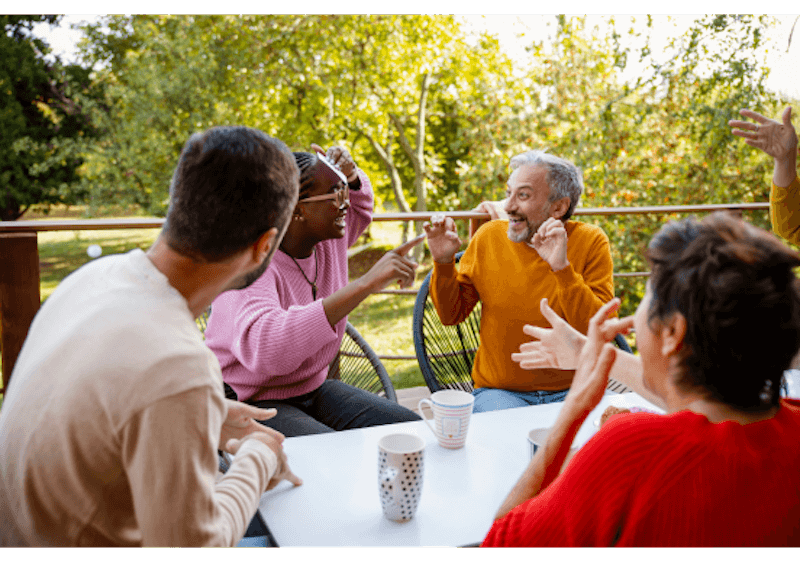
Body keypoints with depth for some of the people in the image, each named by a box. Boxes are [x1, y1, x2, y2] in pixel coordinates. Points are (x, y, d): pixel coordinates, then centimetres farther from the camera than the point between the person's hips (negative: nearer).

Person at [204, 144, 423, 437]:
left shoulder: (330, 238, -2)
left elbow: (360, 203, 23)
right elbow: (262, 348, -46)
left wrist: (350, 174, -4)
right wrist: (366, 284, -48)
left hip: (314, 388, 7)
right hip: (254, 401, -7)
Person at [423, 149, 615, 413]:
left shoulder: (591, 242, -6)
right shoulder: (489, 236, -1)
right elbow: (452, 314, 5)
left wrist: (562, 268, -26)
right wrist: (443, 263, -11)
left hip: (572, 390, 0)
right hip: (499, 390, 0)